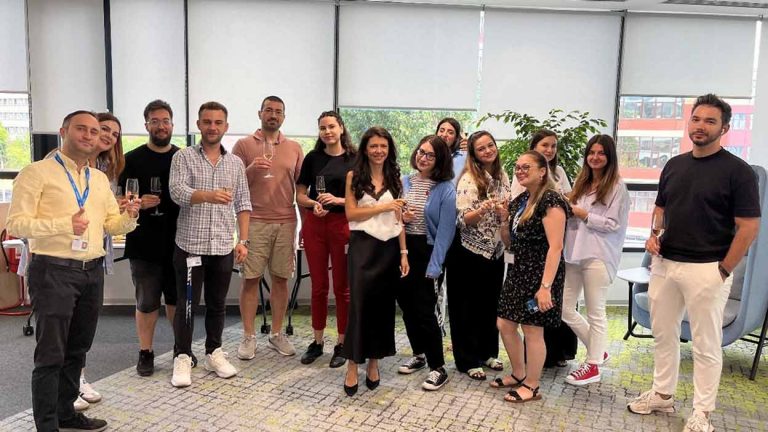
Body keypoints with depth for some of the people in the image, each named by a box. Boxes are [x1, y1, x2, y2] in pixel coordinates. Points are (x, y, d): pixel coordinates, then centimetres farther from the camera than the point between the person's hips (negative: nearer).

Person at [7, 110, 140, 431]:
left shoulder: (100, 179, 16)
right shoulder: (37, 172, -4)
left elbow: (112, 224, 17)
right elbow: (16, 224, -10)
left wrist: (129, 216, -6)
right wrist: (64, 224, -23)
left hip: (92, 272, 6)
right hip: (53, 271, -6)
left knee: (77, 349, 15)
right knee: (51, 353, -1)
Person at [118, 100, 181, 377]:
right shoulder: (133, 159, 1)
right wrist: (139, 202, -19)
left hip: (178, 241, 2)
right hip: (144, 243, -2)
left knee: (177, 298, 13)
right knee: (147, 302, 5)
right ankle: (145, 353, 19)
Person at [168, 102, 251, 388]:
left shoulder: (235, 163, 10)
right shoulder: (183, 157, -1)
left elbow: (243, 205, 10)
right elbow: (177, 192, -18)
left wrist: (243, 240, 2)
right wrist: (208, 195, -37)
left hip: (223, 247, 3)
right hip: (190, 245, -3)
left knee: (217, 305, 12)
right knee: (187, 304, 4)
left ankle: (214, 354, 25)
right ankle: (182, 358, 16)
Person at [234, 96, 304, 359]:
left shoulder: (294, 148, 11)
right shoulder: (244, 145, 4)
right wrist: (251, 169, -16)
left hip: (286, 222, 2)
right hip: (254, 222, -2)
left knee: (281, 279, 7)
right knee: (251, 279, 1)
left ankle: (276, 334, 18)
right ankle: (248, 337, 11)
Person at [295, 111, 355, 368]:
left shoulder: (355, 159, 0)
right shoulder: (312, 158, 7)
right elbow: (300, 195, 9)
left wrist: (339, 200, -16)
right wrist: (314, 204, -11)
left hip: (343, 224, -2)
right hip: (315, 224, 2)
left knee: (342, 287, 4)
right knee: (318, 286, 10)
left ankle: (342, 344, 16)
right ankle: (317, 341, 23)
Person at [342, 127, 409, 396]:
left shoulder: (394, 178, 10)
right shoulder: (354, 176, 2)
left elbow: (398, 220, 9)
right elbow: (351, 213, -6)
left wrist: (403, 253, 4)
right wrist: (382, 207, -12)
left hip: (389, 248, 3)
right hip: (363, 246, -3)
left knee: (383, 305, 7)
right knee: (359, 303, -8)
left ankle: (374, 362, 19)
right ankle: (352, 365, 1)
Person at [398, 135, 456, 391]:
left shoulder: (446, 189, -8)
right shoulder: (403, 182, 6)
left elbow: (445, 231, -12)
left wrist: (434, 267, -17)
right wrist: (399, 218, -9)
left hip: (426, 252, -5)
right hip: (401, 249, 5)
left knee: (424, 310, -6)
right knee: (406, 306, 13)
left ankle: (438, 368, 8)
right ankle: (419, 354, 33)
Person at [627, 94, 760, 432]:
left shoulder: (737, 171, -8)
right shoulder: (674, 165, 9)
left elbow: (749, 227, -10)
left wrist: (724, 270, -11)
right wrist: (655, 234, 0)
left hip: (706, 269, -6)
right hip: (664, 264, 6)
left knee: (706, 344, 5)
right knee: (663, 334, 16)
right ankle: (662, 394, 31)